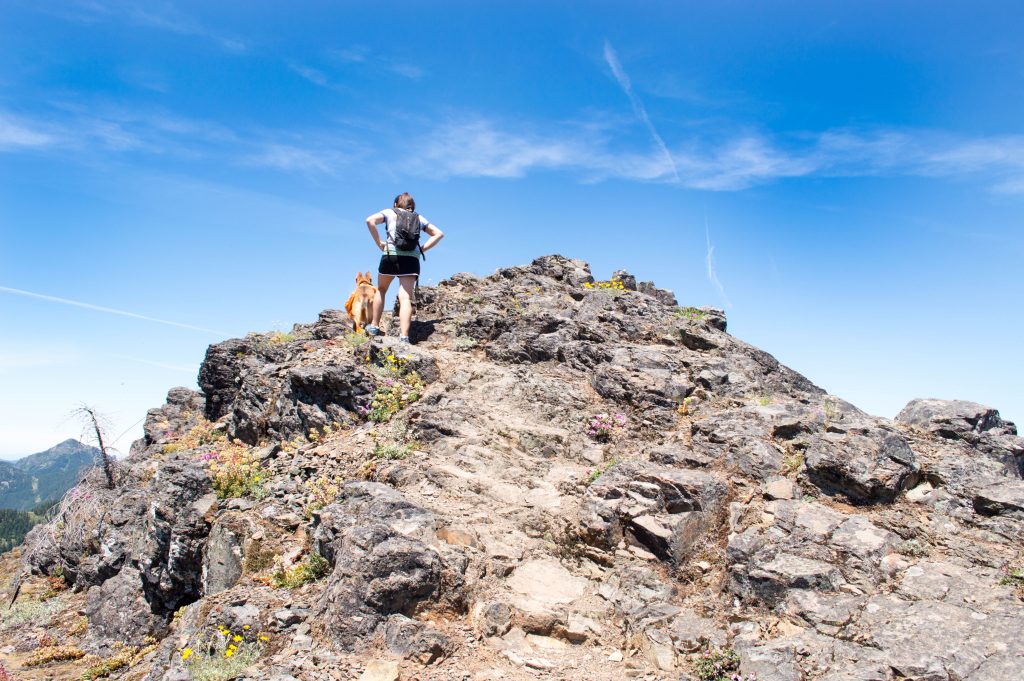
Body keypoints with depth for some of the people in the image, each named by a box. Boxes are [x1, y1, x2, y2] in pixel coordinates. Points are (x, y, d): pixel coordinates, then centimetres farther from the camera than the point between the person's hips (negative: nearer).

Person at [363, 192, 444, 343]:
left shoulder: (389, 212, 15)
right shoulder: (419, 218, 21)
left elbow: (370, 220, -1)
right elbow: (439, 234, 18)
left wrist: (379, 242, 3)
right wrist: (422, 249, 11)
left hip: (391, 254, -1)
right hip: (412, 258, 1)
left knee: (381, 290, 23)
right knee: (405, 297, -7)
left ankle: (374, 326, 24)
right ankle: (404, 337, -19)